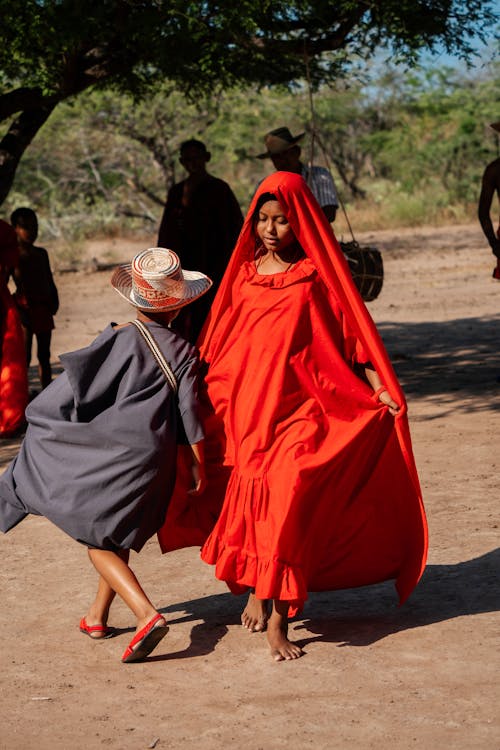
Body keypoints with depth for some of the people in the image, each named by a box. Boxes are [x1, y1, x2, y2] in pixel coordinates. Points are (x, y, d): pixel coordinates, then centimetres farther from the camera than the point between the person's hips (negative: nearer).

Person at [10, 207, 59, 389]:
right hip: (24, 307, -6)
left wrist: (54, 300, 4)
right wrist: (16, 308, -20)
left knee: (44, 356, 13)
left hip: (43, 308, 6)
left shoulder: (41, 253, 11)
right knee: (24, 357, -6)